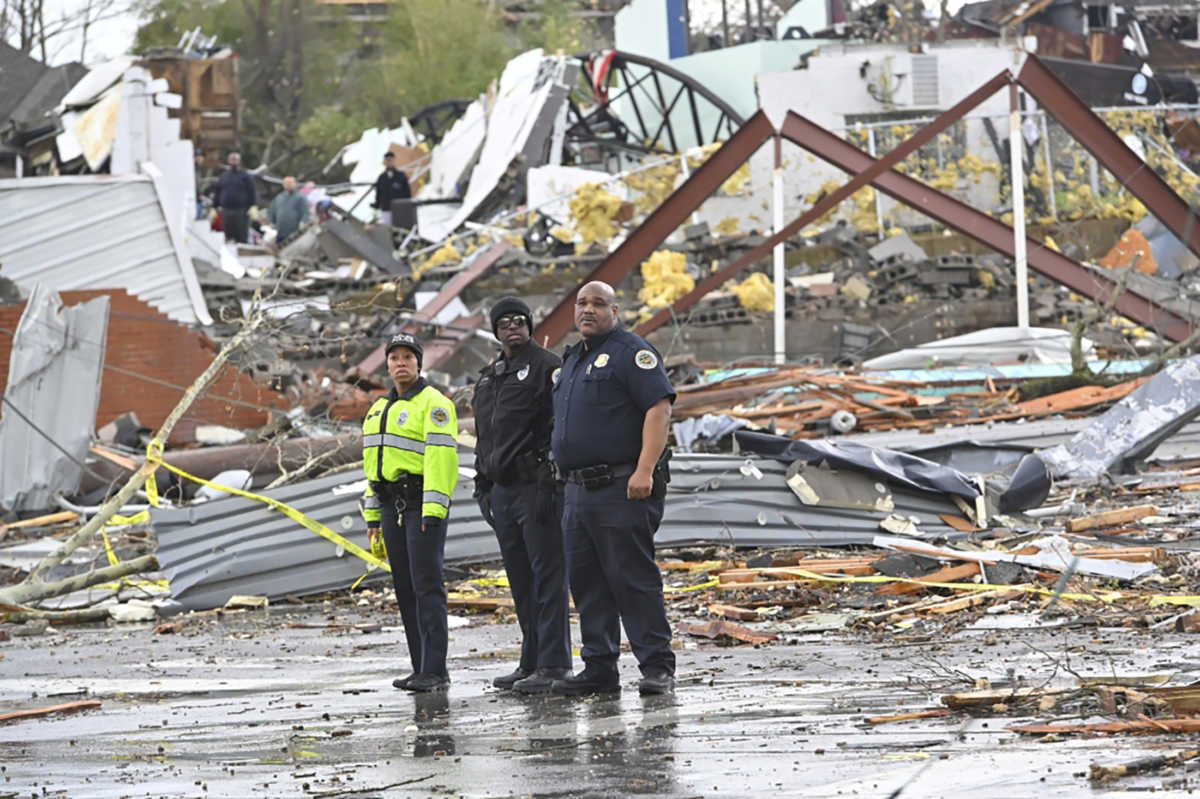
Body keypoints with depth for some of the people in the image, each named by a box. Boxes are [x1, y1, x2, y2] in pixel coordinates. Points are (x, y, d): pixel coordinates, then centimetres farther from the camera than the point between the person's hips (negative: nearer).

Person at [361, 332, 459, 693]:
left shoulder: (433, 404, -7)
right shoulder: (379, 409, 20)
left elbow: (441, 456, -16)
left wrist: (433, 510, -23)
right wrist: (372, 514, 19)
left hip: (422, 502, -8)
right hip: (392, 504, 8)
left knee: (426, 585, -12)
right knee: (405, 588, 8)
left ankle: (435, 671, -15)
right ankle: (421, 668, 11)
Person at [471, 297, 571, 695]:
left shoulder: (546, 367, -5)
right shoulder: (489, 378, 20)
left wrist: (549, 484, -19)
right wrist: (483, 484, 20)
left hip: (535, 487, -8)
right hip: (502, 490, 8)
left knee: (547, 576, -8)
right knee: (521, 582, 11)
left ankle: (553, 665, -9)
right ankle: (531, 661, 16)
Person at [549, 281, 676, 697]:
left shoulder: (631, 352, -6)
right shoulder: (571, 360, 21)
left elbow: (659, 408, -15)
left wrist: (645, 471, -23)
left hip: (622, 490, -9)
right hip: (578, 491, 9)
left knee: (633, 579, -9)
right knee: (587, 583, 8)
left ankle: (657, 667, -6)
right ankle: (599, 669, 12)